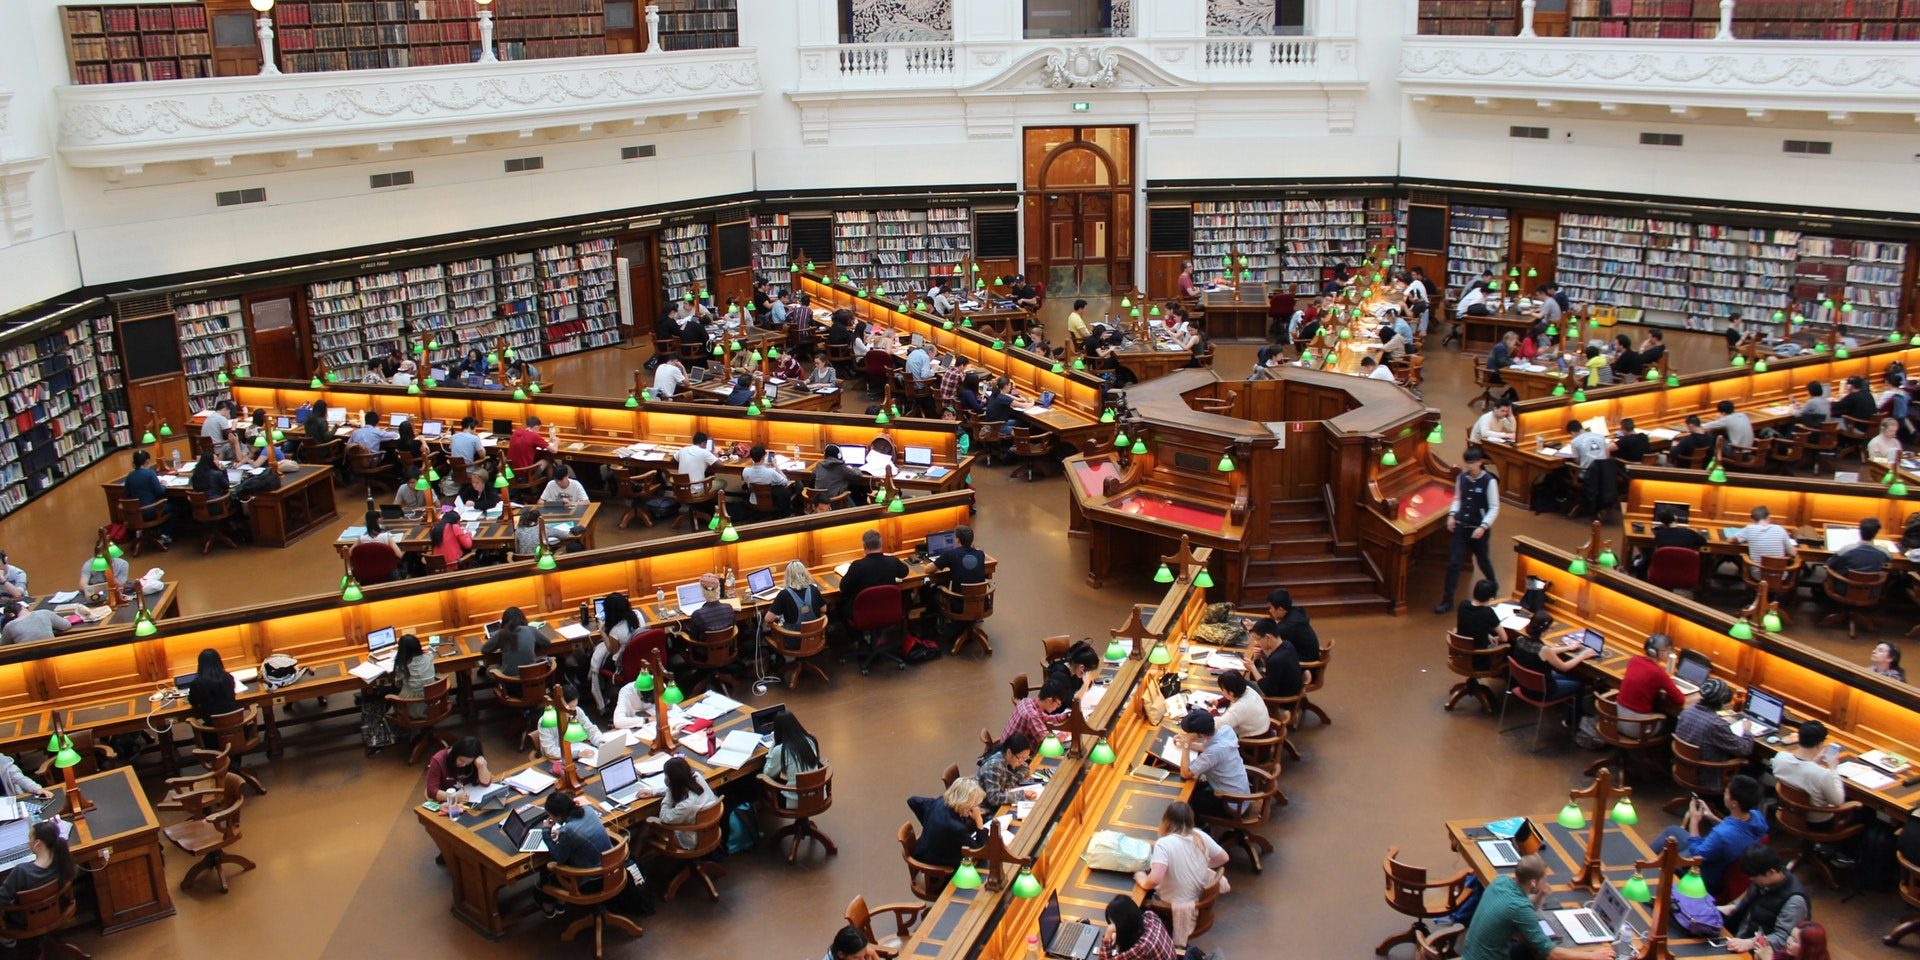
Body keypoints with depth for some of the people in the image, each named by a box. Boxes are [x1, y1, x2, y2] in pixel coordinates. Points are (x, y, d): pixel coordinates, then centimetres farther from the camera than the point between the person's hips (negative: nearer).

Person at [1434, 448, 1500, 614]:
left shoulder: (1489, 481, -15)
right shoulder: (1461, 478, -1)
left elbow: (1494, 508, -11)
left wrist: (1483, 527, -18)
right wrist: (1452, 514, -1)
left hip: (1479, 530, -3)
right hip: (1461, 527, 3)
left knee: (1483, 561, 17)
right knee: (1454, 563, -1)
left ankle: (1494, 587, 46)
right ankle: (1447, 600, 3)